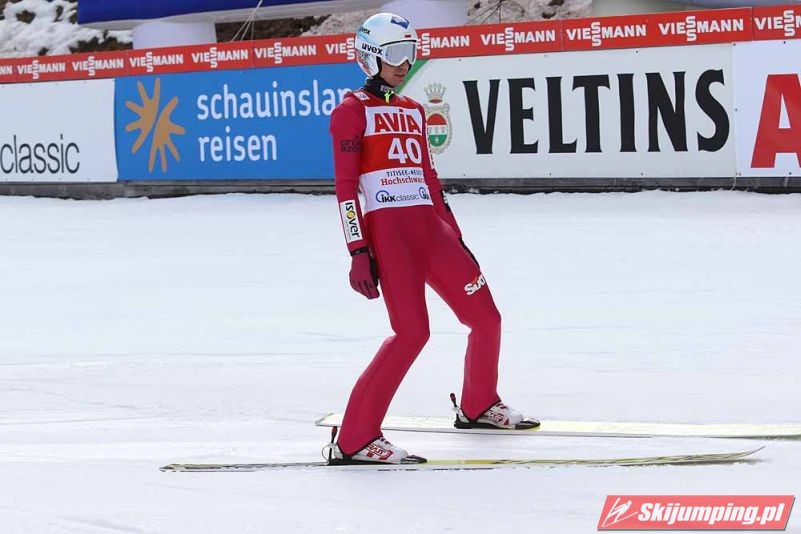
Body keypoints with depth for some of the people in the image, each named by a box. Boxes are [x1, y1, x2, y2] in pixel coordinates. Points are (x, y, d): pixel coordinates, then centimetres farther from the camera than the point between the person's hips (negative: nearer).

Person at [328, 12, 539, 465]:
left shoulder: (413, 111, 20)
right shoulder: (353, 110, -2)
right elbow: (345, 185, -8)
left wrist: (455, 236, 21)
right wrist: (358, 251, -15)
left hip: (429, 228, 7)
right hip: (386, 228, -7)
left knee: (486, 317, 10)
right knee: (413, 330, -20)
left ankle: (478, 405, 36)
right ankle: (355, 439, -17)